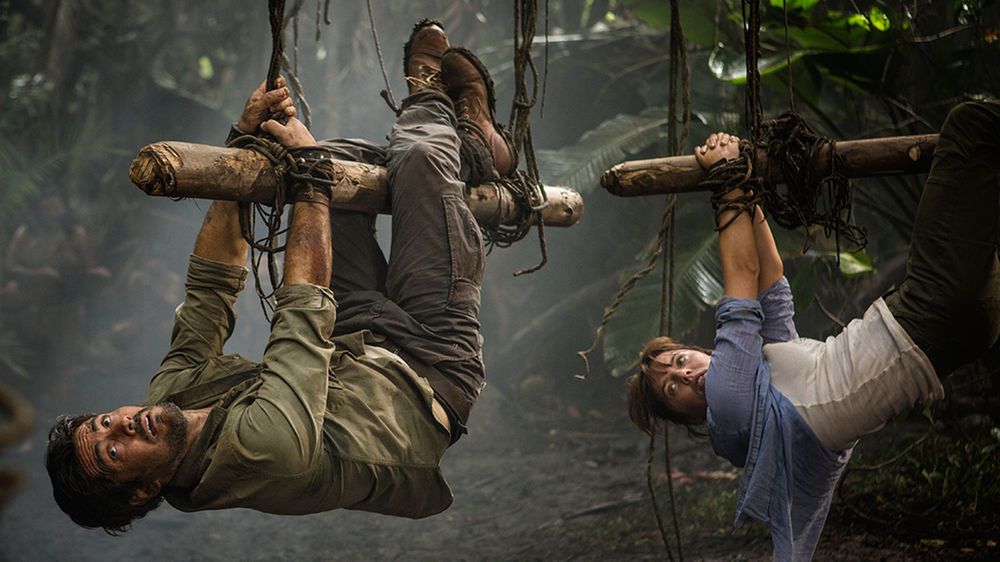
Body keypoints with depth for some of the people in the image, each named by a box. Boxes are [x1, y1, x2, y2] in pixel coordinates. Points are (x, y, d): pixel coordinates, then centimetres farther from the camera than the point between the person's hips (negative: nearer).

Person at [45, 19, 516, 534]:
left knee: (333, 157, 4)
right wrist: (307, 165, -28)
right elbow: (305, 308, -38)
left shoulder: (171, 397, -17)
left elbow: (210, 289, -12)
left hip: (361, 352, 7)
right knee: (421, 157, -10)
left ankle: (470, 149, 32)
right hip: (431, 373, -7)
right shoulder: (260, 447, -43)